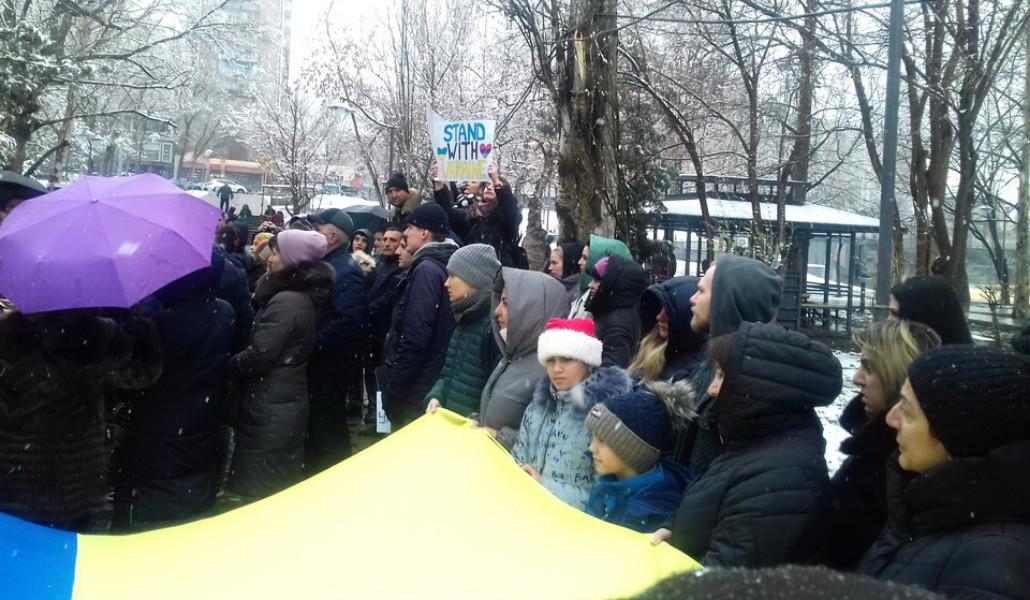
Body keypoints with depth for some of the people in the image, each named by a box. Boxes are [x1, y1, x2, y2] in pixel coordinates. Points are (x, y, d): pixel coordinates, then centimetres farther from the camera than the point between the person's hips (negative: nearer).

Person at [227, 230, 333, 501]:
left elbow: (259, 356, -19)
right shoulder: (306, 297, 10)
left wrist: (228, 365, -5)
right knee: (283, 488, 18)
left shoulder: (285, 301, -19)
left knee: (258, 491, -1)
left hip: (270, 407, -10)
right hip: (290, 400, 10)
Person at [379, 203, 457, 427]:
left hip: (419, 386, -9)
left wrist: (394, 387, -18)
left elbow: (415, 335, -23)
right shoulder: (444, 264, 11)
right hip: (435, 380, 9)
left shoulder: (426, 269, -17)